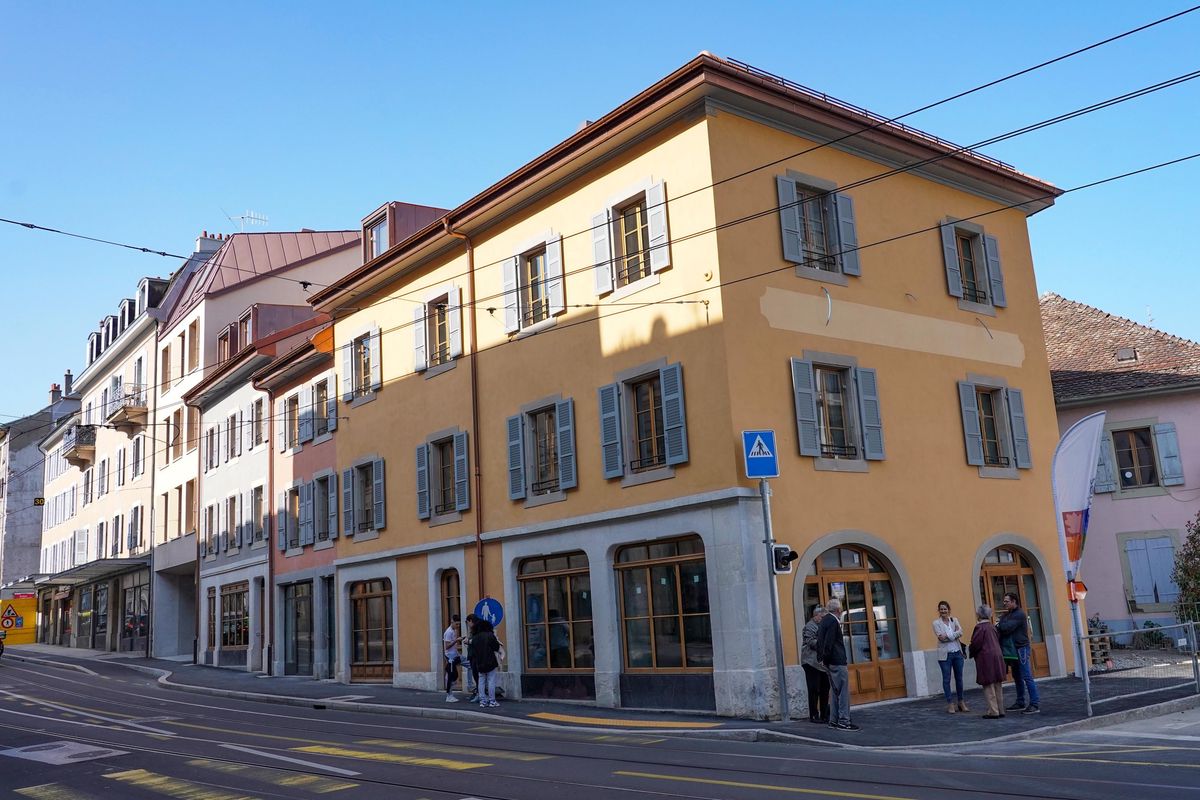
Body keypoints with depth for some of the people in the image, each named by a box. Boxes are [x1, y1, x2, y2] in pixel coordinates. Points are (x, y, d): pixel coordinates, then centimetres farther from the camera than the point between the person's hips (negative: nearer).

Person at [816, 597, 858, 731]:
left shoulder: (825, 620, 13)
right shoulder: (833, 621, -16)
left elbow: (819, 640, 16)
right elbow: (828, 643, -22)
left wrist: (821, 658, 16)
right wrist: (825, 659, -11)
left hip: (829, 663, 10)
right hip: (837, 662, -10)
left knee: (835, 690, 15)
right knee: (843, 691, -5)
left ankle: (834, 720, 20)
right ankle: (843, 721, -4)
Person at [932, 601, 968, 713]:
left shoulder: (954, 620, 10)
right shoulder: (936, 623, 0)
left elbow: (960, 632, -7)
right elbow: (941, 637, -12)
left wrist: (948, 636, -14)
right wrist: (955, 635, -11)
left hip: (957, 653, 3)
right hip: (945, 654, -3)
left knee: (959, 678, 8)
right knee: (946, 679, 0)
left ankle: (961, 702, 18)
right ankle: (950, 703, 6)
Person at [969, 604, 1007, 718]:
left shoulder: (980, 627, -14)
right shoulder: (991, 626, 10)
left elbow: (975, 644, -17)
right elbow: (998, 639, 16)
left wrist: (970, 652, 3)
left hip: (986, 659, -8)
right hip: (997, 657, 8)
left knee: (988, 686, -2)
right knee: (997, 686, 13)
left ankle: (993, 712, -2)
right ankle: (1000, 710, 18)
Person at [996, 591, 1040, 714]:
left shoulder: (1019, 614, -14)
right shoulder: (1007, 614, 15)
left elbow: (1006, 628, -23)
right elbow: (1001, 628, 9)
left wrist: (998, 626, -5)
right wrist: (999, 627, -13)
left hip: (1021, 649, -9)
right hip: (1013, 649, 9)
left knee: (1027, 677, -9)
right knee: (1017, 677, 14)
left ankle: (1035, 705, -8)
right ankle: (1020, 703, 22)